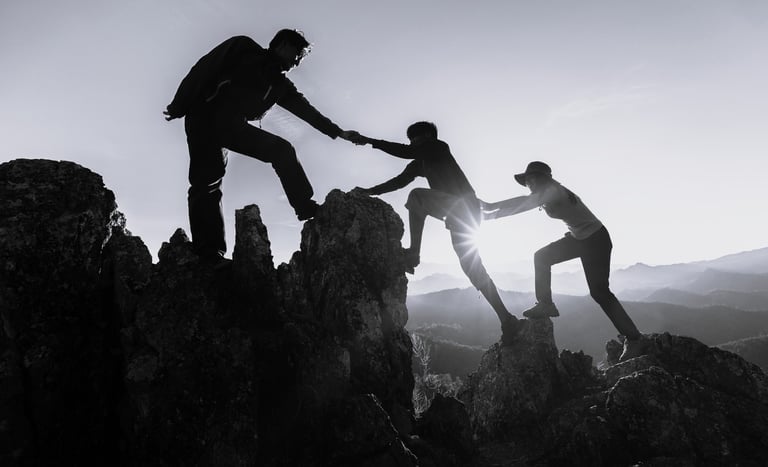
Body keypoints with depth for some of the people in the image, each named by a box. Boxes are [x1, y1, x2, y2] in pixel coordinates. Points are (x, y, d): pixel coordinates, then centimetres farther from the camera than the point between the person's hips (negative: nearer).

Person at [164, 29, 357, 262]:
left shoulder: (280, 85, 18)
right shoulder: (244, 48, 3)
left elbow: (306, 110, 19)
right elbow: (204, 69, -2)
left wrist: (338, 132, 15)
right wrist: (179, 106, -9)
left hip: (233, 126, 6)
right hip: (205, 117, -6)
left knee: (282, 150, -6)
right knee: (207, 182, -17)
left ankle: (306, 208, -7)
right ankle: (208, 254, -22)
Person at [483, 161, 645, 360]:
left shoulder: (553, 190, -22)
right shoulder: (548, 193, 5)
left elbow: (524, 204, -27)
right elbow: (524, 203, 5)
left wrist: (491, 210, -24)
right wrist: (492, 207, -3)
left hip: (596, 240, -9)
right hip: (578, 238, 9)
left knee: (599, 291, -10)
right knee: (541, 257, 2)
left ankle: (633, 339, 2)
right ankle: (545, 305, 7)